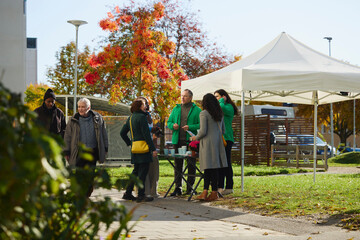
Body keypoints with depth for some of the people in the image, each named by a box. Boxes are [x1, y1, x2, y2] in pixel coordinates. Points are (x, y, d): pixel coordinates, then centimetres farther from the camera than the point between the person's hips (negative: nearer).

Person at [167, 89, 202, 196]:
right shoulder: (176, 109, 15)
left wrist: (190, 127, -19)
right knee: (178, 165, 6)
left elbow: (201, 125, -5)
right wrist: (173, 125, -5)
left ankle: (190, 187, 9)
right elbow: (169, 122, 17)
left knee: (191, 165, 1)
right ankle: (177, 188, 11)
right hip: (178, 141, 4)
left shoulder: (196, 110, 1)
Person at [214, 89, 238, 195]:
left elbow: (221, 108, -26)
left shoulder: (229, 107, -5)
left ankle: (229, 187, 0)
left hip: (226, 139, -8)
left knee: (226, 163, -5)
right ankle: (220, 187, 13)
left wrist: (222, 101, -9)